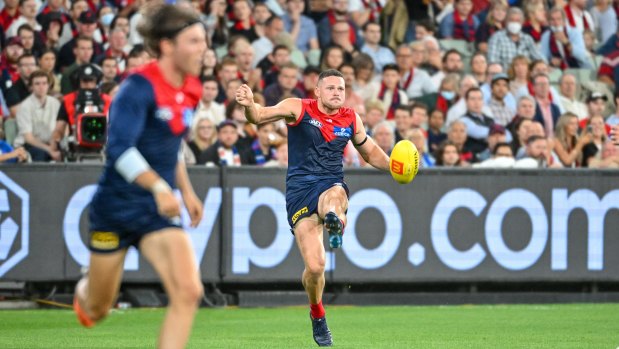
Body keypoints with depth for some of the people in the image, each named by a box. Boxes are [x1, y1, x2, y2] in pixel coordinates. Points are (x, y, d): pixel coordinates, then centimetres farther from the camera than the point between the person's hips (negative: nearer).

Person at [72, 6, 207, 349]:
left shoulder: (189, 91, 5)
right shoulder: (140, 87, -19)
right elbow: (120, 148, -31)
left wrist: (186, 191, 16)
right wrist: (159, 187, -41)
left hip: (158, 212, 5)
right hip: (115, 206, -5)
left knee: (188, 292, -18)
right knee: (98, 310, 11)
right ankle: (83, 292, 50)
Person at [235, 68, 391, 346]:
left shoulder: (351, 119, 11)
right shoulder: (298, 109, 0)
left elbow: (370, 151, 27)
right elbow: (259, 117, -12)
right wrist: (249, 106, -36)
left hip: (332, 184, 2)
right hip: (300, 189, -2)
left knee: (334, 195, -40)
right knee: (315, 266, -9)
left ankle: (334, 219, -74)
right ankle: (317, 315, 16)